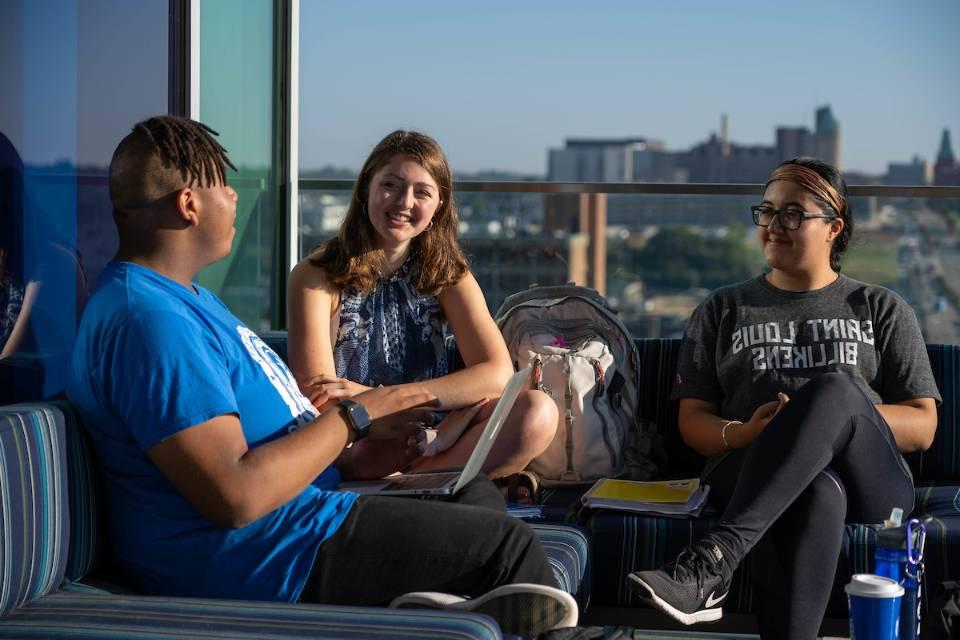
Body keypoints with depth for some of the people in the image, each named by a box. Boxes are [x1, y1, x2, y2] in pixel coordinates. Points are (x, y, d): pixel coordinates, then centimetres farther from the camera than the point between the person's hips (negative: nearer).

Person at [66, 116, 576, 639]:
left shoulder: (176, 296, 13)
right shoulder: (150, 320, -23)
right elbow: (238, 495, -29)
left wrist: (361, 444, 6)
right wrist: (354, 417, -17)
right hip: (261, 558, -11)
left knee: (479, 495, 17)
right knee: (510, 544, -6)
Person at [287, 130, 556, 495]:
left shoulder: (447, 274, 9)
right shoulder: (316, 276, -2)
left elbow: (498, 374, -6)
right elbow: (316, 396, -12)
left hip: (429, 442, 4)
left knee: (538, 412, -23)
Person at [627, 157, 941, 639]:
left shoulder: (881, 310, 18)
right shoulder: (722, 311, 21)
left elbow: (923, 427, 10)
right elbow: (692, 420, 14)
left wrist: (844, 414, -8)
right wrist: (742, 433, -9)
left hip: (867, 480, 0)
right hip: (754, 479, 0)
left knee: (833, 387, -36)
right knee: (816, 492, -39)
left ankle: (710, 563, -48)